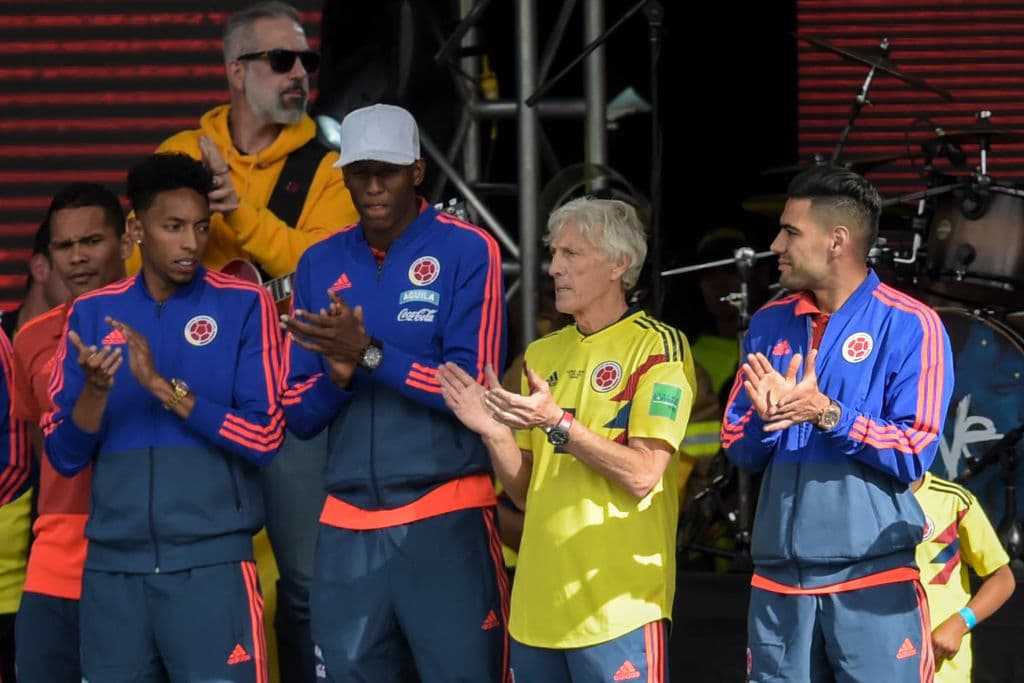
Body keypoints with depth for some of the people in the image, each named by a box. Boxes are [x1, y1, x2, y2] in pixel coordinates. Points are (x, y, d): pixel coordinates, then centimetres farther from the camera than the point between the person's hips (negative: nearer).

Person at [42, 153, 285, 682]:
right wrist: (96, 390, -12)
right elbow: (63, 457, 7)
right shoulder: (92, 313, 9)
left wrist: (163, 387, -15)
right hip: (111, 564, 3)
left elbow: (264, 438, -6)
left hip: (212, 561, -3)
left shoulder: (244, 305, 1)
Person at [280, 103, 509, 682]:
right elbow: (298, 414, 12)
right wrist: (337, 374, -10)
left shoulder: (467, 252, -2)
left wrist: (368, 354, -18)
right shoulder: (321, 264, 12)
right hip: (348, 530, 4)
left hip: (446, 523, -4)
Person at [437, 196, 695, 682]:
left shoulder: (657, 347, -5)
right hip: (537, 604, 6)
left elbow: (642, 475, -15)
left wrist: (557, 424, -23)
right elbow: (525, 492, 14)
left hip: (618, 606, -6)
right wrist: (496, 435, -5)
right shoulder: (542, 354, 14)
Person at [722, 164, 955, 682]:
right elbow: (738, 450, 11)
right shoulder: (769, 326, 12)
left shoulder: (910, 326, -4)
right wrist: (765, 416, -11)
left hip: (874, 581, -5)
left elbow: (914, 455, -10)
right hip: (778, 581, 5)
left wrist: (827, 414, -21)